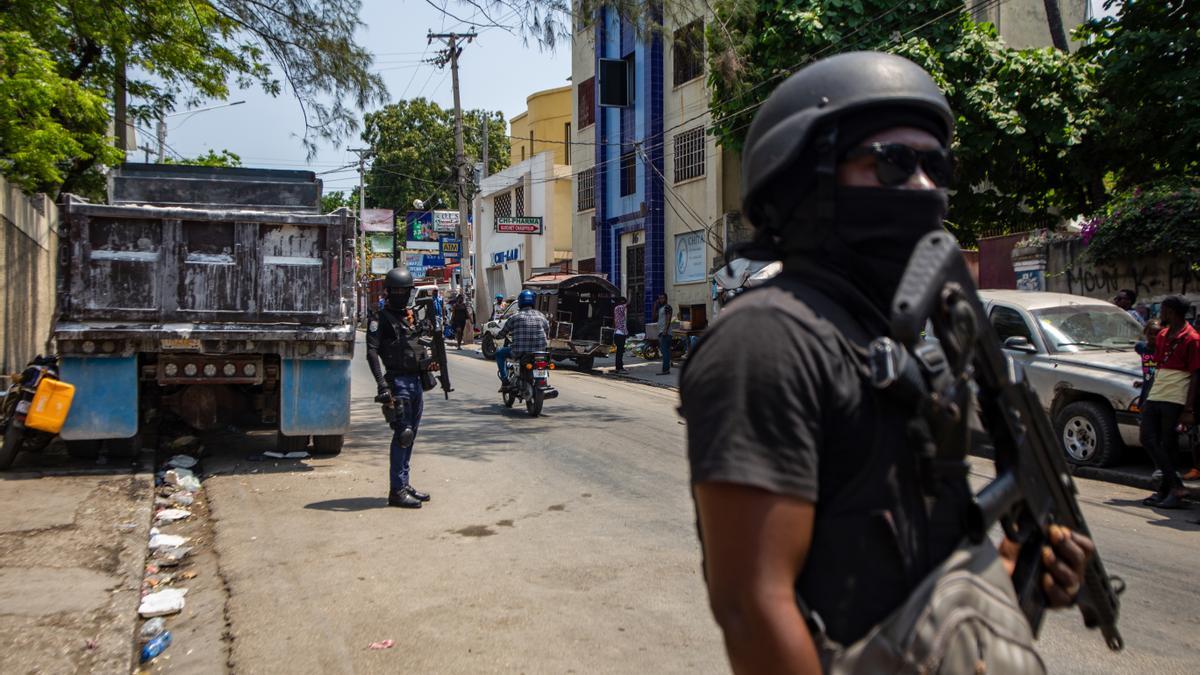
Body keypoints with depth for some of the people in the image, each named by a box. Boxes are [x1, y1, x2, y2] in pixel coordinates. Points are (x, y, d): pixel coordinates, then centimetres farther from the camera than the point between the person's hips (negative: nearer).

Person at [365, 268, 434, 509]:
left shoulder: (411, 316, 17)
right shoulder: (381, 319, -6)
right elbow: (372, 352, -16)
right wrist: (382, 383, -26)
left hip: (416, 381, 8)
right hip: (398, 382, -8)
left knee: (411, 434, 12)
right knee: (402, 434, -9)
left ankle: (404, 484, 21)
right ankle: (397, 491, -5)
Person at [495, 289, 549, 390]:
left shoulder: (514, 317, -2)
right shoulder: (540, 316, 7)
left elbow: (502, 333, 7)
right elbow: (547, 330, 21)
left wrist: (497, 336, 31)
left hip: (520, 352, -3)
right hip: (540, 351, 3)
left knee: (499, 353, 22)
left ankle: (505, 381, 10)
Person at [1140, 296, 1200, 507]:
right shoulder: (1162, 336, 15)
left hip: (1175, 400, -7)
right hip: (1155, 397, 7)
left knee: (1168, 446, -2)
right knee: (1148, 440, 2)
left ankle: (1165, 491, 5)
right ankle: (1175, 486, 8)